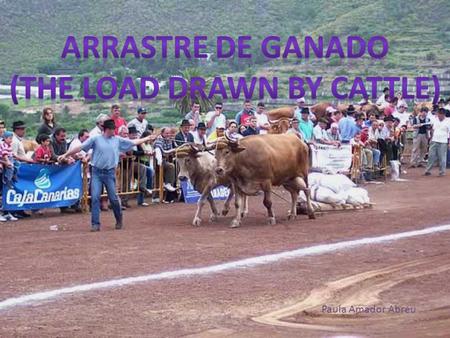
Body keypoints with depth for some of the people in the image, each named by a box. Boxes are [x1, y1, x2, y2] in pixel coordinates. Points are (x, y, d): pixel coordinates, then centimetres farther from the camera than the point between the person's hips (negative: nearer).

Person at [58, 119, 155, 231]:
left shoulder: (118, 140, 8)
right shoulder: (95, 139, -3)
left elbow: (134, 142, 18)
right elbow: (80, 147, -5)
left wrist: (147, 138, 21)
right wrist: (66, 155, -8)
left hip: (110, 173, 2)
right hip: (97, 172, -2)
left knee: (113, 198, 4)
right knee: (95, 197, -7)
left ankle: (119, 220, 25)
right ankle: (95, 224, -3)